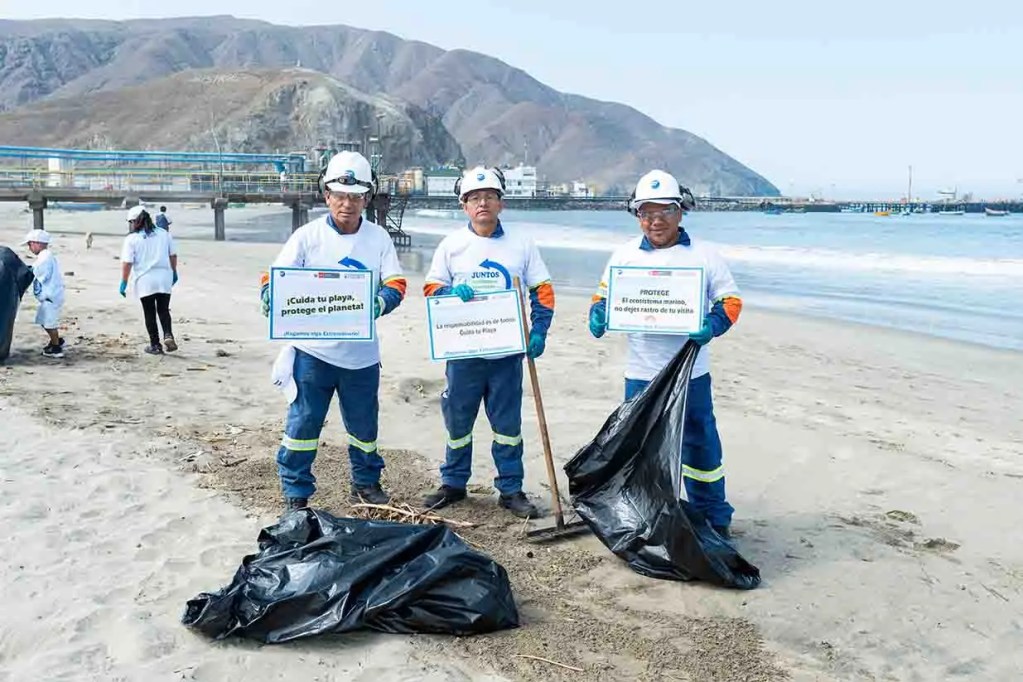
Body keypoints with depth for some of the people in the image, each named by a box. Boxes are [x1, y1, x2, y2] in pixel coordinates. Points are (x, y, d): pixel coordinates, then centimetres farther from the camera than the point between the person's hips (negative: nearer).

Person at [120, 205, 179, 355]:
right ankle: (168, 335, -10)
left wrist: (123, 283, -3)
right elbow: (173, 255, 9)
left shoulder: (132, 239, -7)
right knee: (163, 310, 13)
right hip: (164, 278, 3)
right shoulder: (164, 234, 4)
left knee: (149, 313, 8)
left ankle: (155, 345, 11)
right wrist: (174, 272, 22)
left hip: (145, 281, -3)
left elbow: (127, 263, -10)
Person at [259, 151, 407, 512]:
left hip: (361, 353, 2)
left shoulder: (379, 238, 2)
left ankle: (366, 483, 35)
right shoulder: (307, 235, -4)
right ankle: (295, 493, 16)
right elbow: (273, 279, -5)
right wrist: (271, 299, -27)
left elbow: (396, 285, -3)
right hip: (312, 349, -2)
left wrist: (379, 303, -25)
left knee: (364, 423, 15)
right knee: (303, 422, 1)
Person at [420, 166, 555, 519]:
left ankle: (511, 489, 17)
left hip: (507, 351, 0)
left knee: (508, 423, 6)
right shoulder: (451, 244, 3)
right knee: (458, 421, 9)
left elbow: (542, 290, 6)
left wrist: (539, 331, -5)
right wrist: (451, 294, -17)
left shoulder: (521, 245, 4)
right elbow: (431, 287, 6)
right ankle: (453, 483, 26)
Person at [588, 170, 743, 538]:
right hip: (640, 374, 2)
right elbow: (604, 297, 11)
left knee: (699, 446, 8)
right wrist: (598, 317, -11)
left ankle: (712, 518, 24)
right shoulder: (624, 255, 4)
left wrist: (713, 325, -19)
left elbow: (730, 300, 2)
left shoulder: (704, 255, -1)